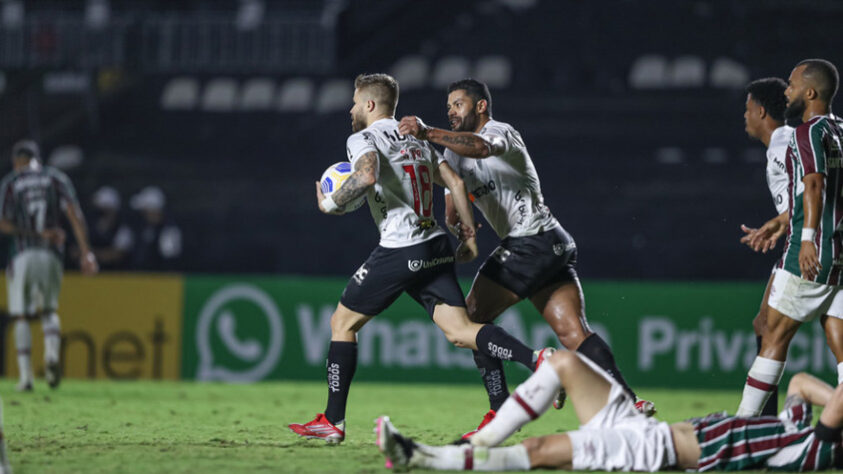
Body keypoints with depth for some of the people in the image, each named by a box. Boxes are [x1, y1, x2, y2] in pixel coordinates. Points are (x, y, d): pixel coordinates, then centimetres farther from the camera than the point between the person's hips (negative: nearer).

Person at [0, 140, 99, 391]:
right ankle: (52, 353, -11)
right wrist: (86, 252, -7)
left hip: (22, 255, -2)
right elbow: (75, 215, -3)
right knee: (49, 310, 17)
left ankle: (26, 374, -2)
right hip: (51, 255, 2)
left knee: (21, 316, 6)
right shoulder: (56, 178, 9)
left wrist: (36, 233, -7)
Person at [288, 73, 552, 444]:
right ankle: (538, 360, -24)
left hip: (400, 251, -7)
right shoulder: (416, 139, 22)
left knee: (342, 323, 8)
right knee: (460, 331, -1)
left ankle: (333, 422, 8)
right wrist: (470, 237, 18)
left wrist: (331, 204, -9)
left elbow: (367, 176, -23)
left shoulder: (363, 139, -1)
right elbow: (456, 183, 16)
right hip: (437, 247, 7)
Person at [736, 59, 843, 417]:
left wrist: (808, 237, -37)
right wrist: (785, 221, 41)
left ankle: (743, 419, 2)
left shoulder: (808, 132, -9)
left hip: (811, 255, -8)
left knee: (774, 335, -1)